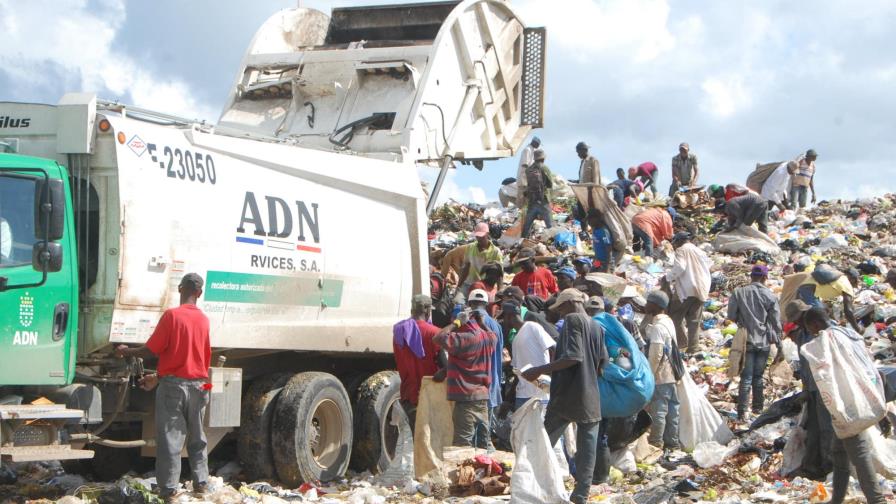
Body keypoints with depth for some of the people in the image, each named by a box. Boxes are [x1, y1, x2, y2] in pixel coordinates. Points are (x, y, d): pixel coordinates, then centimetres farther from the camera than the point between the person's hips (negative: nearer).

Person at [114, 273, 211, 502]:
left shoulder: (171, 316, -11)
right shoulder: (204, 320, 6)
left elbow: (151, 350, -12)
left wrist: (127, 351, 8)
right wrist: (158, 377, 21)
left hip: (173, 385, -5)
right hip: (198, 384, 5)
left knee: (170, 438, -1)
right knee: (197, 438, 16)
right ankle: (201, 483, 18)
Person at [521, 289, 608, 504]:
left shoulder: (572, 320, -6)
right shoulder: (597, 327, 14)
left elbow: (573, 356, -18)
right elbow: (603, 364, 16)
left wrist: (540, 371, -17)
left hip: (566, 395, -6)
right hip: (591, 398, 6)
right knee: (587, 448, 5)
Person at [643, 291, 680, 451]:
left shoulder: (656, 327, -18)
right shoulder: (668, 322, 11)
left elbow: (655, 355, -22)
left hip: (660, 377, -9)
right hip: (672, 375, 9)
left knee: (657, 411, -2)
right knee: (671, 410, 12)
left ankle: (655, 444, 4)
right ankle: (672, 442, 18)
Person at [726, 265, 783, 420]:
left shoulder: (738, 292, -5)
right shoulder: (770, 296, -4)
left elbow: (731, 316, -3)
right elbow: (776, 324, -2)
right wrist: (780, 347, 3)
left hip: (746, 341, -1)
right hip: (764, 342, 1)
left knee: (746, 377, 1)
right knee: (758, 376, 15)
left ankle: (742, 412, -6)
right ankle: (758, 408, 24)